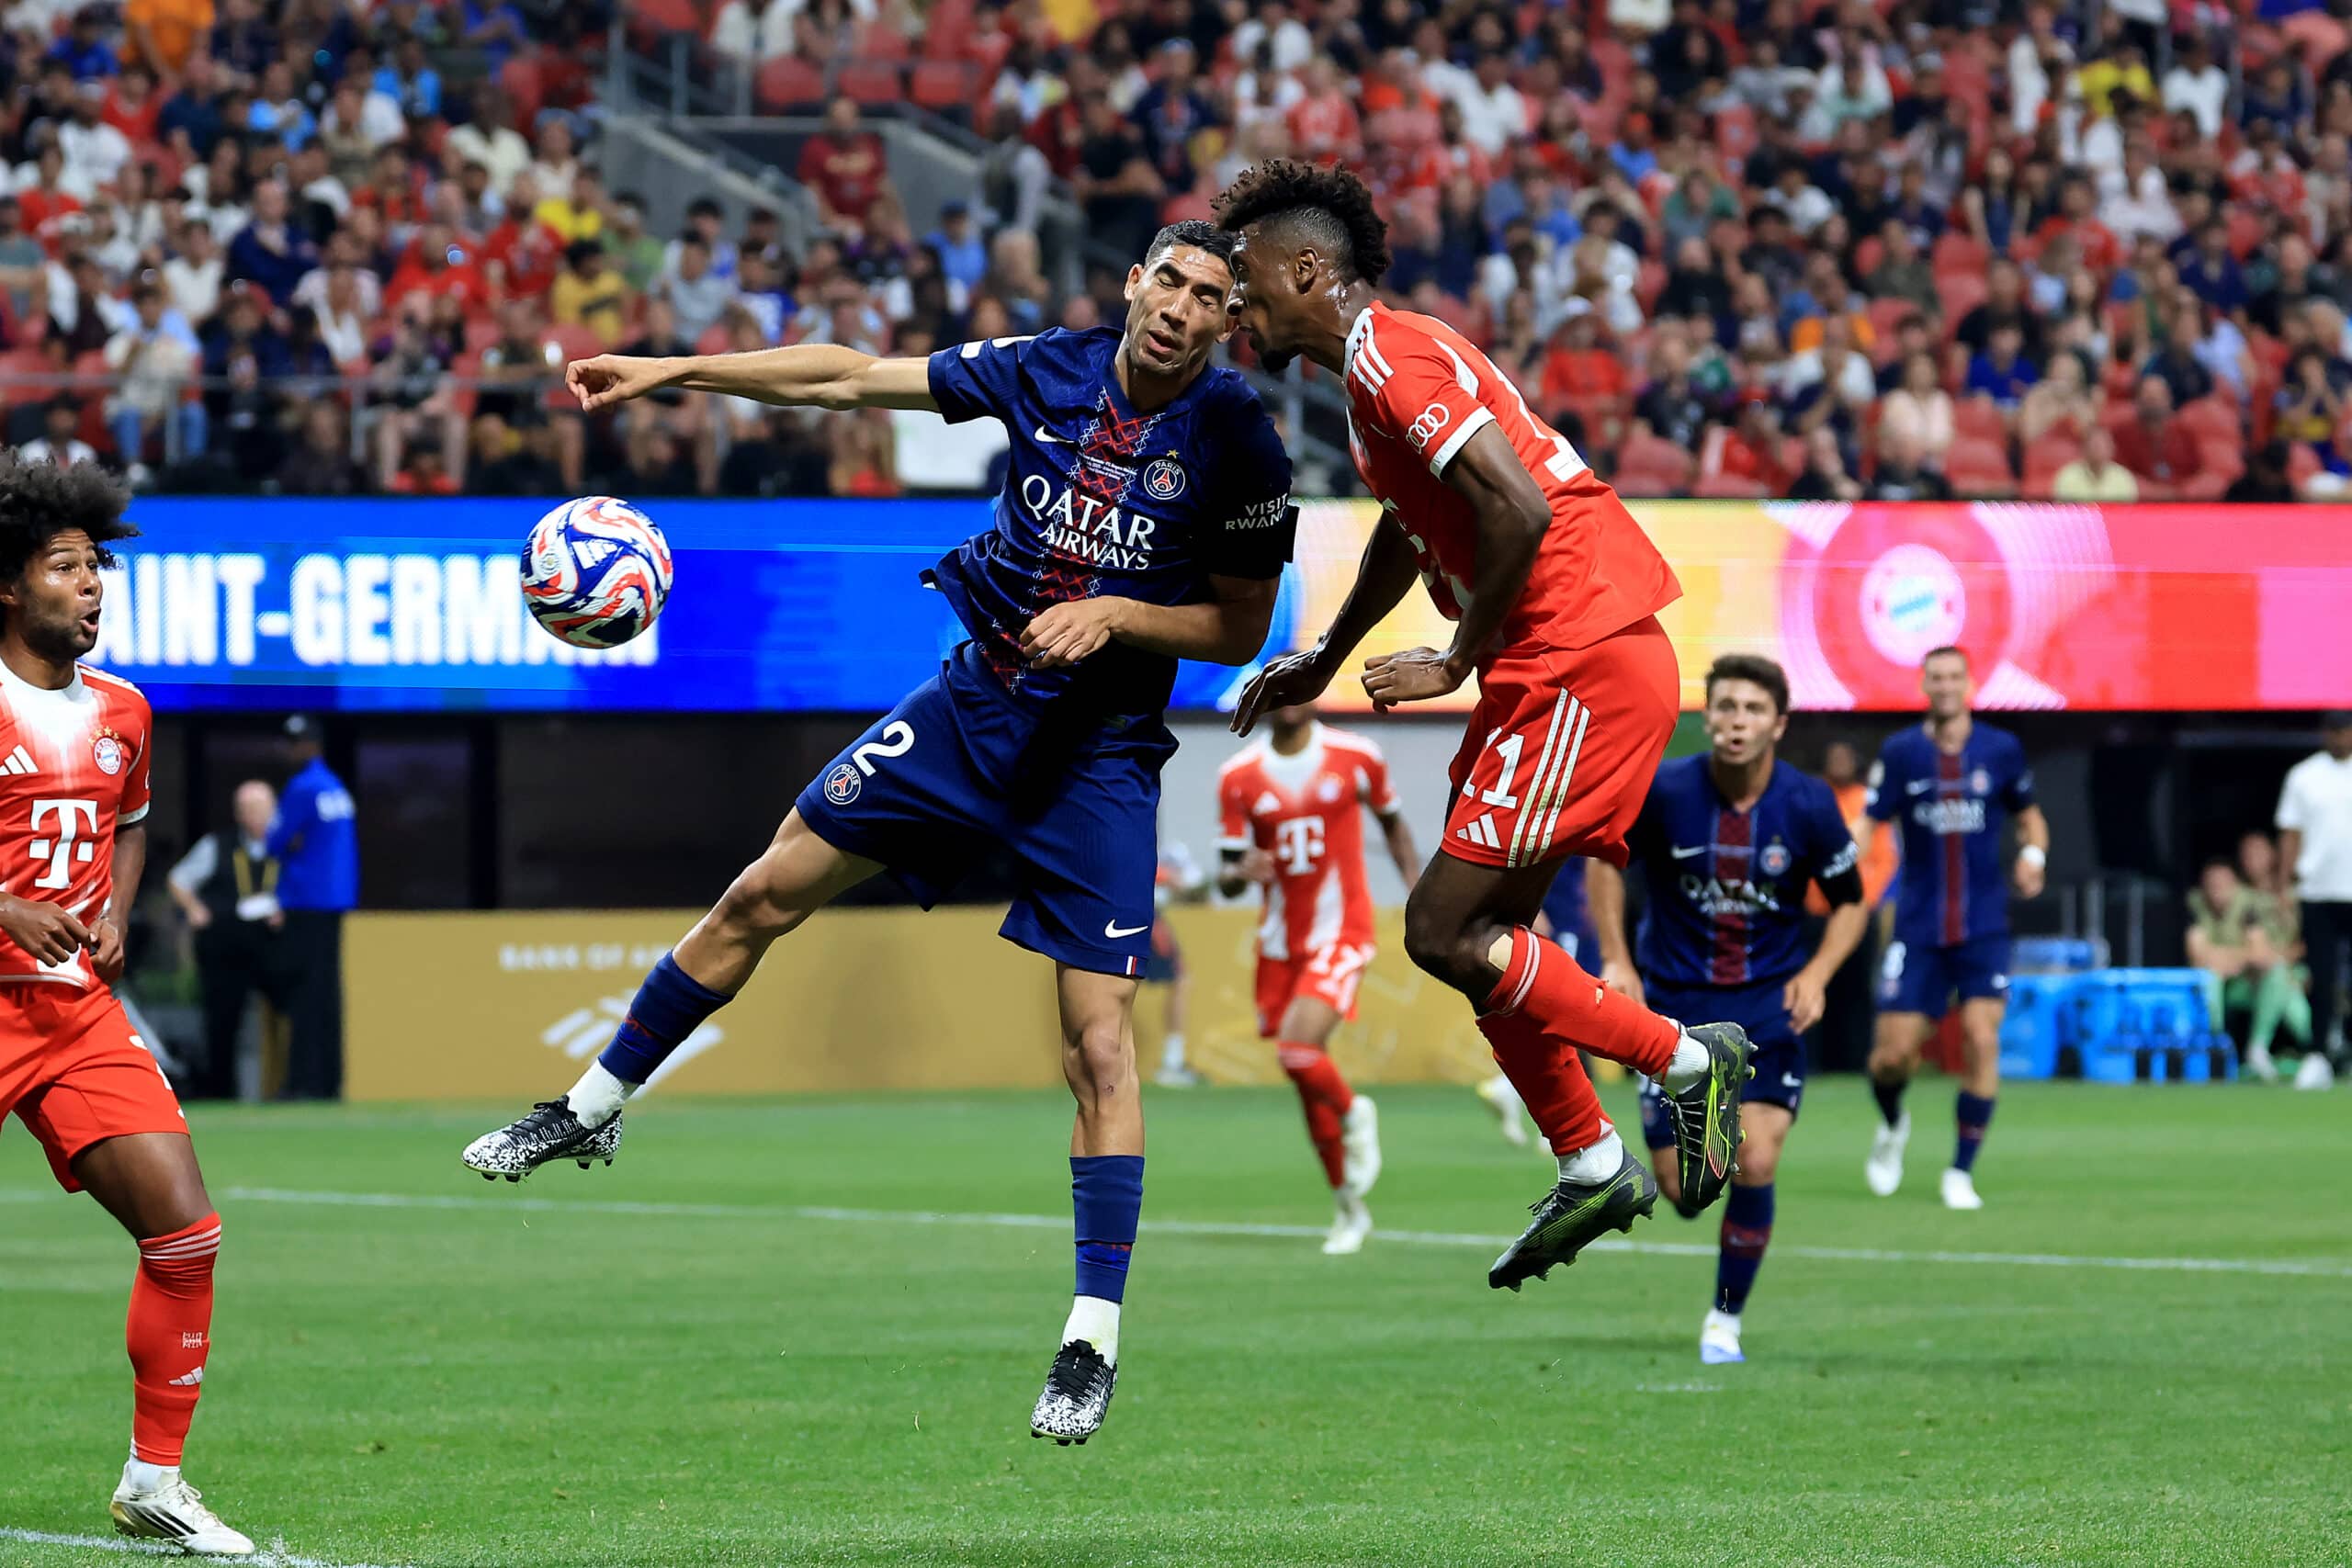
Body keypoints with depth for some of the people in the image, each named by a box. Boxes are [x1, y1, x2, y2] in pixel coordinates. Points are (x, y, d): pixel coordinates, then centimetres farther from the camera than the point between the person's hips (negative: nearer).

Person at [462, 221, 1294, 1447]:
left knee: (1100, 1037, -11)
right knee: (764, 894, 6)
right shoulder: (1048, 370, -4)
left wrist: (1117, 614, -20)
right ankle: (594, 1107, 25)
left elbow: (1241, 628, -3)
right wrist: (668, 373, 1)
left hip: (1101, 756, -4)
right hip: (976, 694, 4)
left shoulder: (1238, 446, -12)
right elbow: (852, 378, 3)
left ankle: (1094, 1343, -5)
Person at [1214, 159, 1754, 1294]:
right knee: (1480, 933, 14)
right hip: (1552, 669, 10)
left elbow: (1520, 507, -24)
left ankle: (1687, 1060, 0)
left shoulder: (1395, 358, -14)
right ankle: (1592, 1169, 22)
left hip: (1580, 666, -10)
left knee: (1444, 932, -10)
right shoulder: (1375, 368, 18)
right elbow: (1410, 528, 36)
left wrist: (1458, 663, -14)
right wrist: (1324, 661, 39)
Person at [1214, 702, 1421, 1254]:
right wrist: (1241, 872, -21)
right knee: (1308, 1083, 7)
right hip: (1280, 946, 3)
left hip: (1341, 934, -3)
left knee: (1298, 1051, -24)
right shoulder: (1238, 776, 0)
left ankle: (1354, 1116, 8)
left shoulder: (1356, 757, -3)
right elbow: (1227, 878, 2)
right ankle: (1349, 1208, 23)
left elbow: (1392, 822, 15)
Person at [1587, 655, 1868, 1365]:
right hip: (1674, 1000, 0)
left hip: (1768, 1006, 0)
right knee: (1679, 1188, -3)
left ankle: (1726, 1320, 5)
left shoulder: (1808, 805, -13)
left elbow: (1850, 902, 2)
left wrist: (1816, 975, -14)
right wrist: (1616, 960, -4)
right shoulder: (1664, 791, -15)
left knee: (1754, 1166, -15)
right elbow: (1605, 858, 4)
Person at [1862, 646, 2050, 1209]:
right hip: (1918, 927, 0)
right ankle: (1892, 1125, 33)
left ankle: (1962, 1172, -1)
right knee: (1895, 1052, -3)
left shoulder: (2001, 751, 1)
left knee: (1981, 1038, -14)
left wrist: (2032, 855, -7)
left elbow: (2030, 817, 15)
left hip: (1984, 928, 0)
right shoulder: (1900, 753, -1)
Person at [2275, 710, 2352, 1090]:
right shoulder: (2303, 776, 8)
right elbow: (2291, 832, 8)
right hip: (2317, 893, 1)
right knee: (2321, 978, 0)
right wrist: (2289, 873, -2)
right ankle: (2319, 1055, 3)